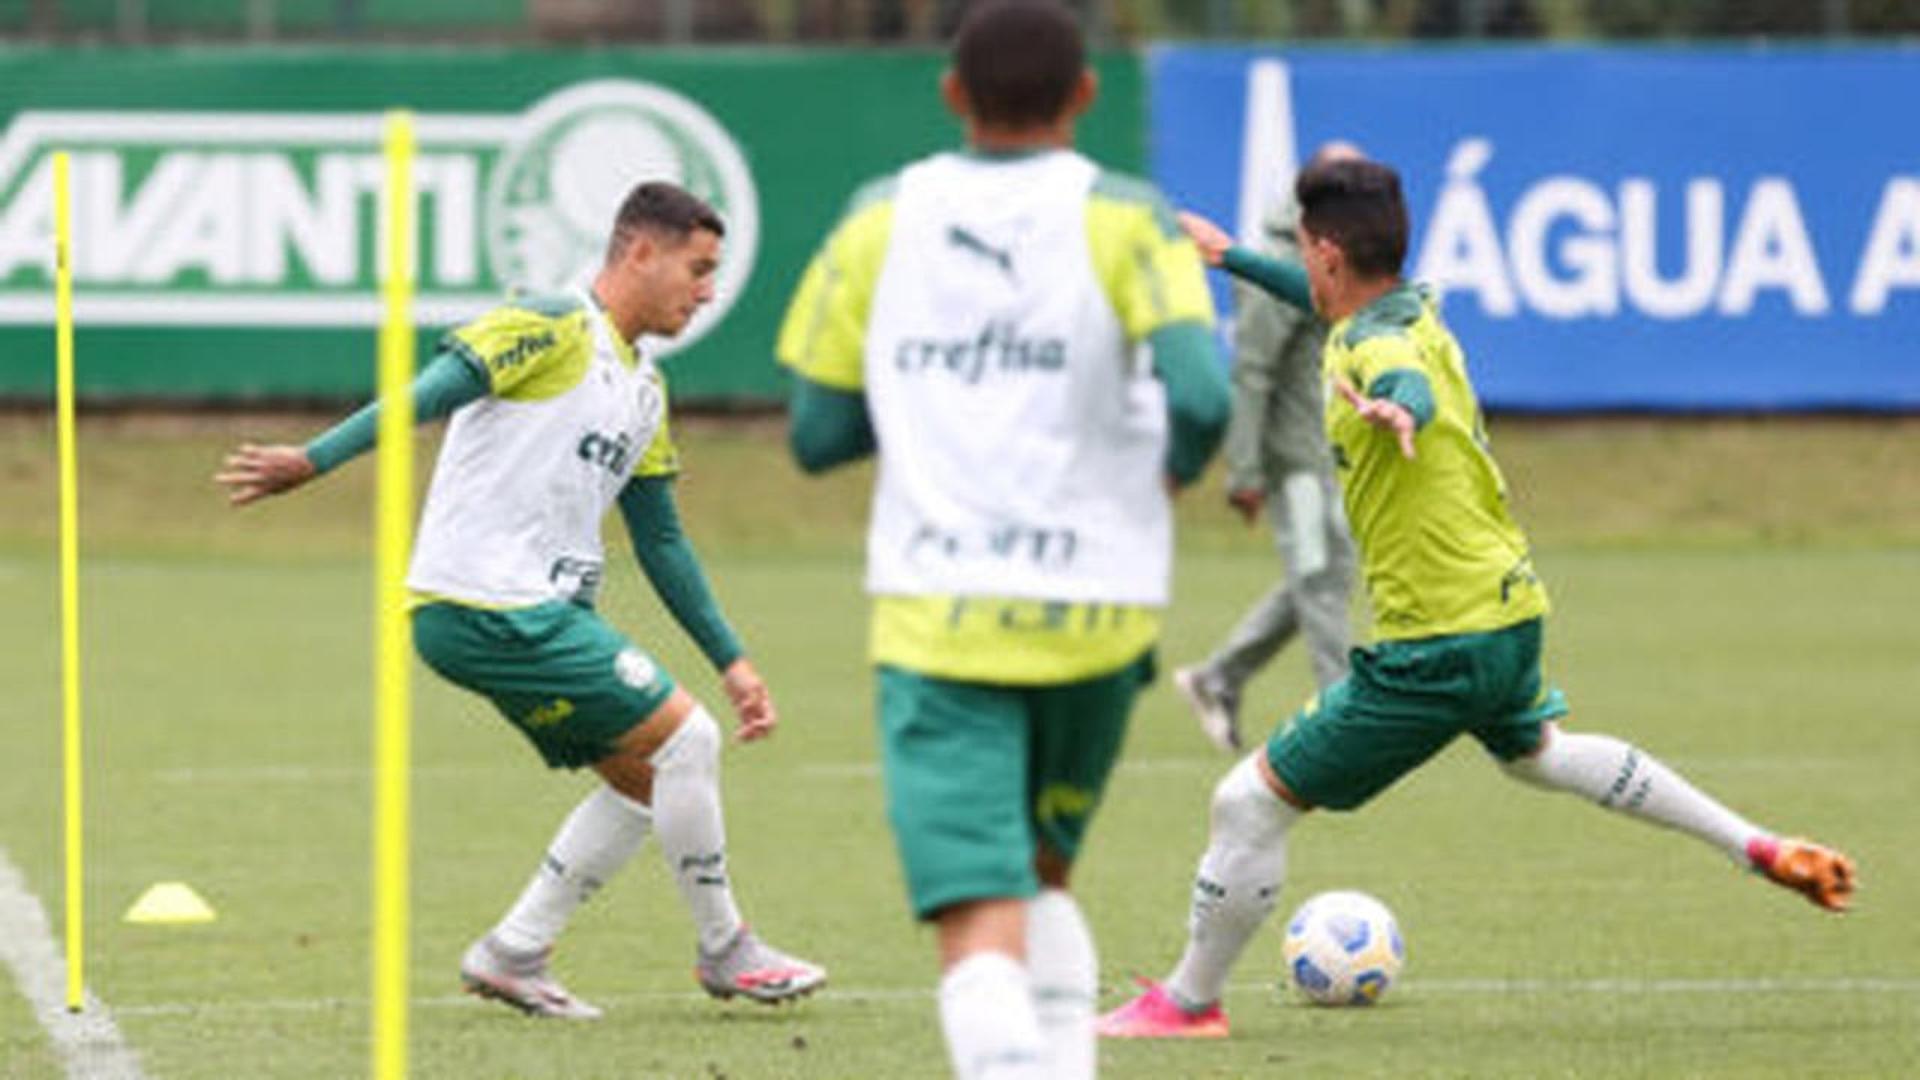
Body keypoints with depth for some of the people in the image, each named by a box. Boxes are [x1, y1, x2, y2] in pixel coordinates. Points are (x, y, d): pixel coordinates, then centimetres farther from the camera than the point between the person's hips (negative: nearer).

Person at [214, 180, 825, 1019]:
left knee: (644, 777, 10)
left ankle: (514, 954, 14)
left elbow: (660, 542, 26)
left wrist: (731, 661, 25)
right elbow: (432, 391, -19)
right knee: (683, 738, -9)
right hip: (488, 606, -10)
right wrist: (312, 461, -28)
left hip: (540, 612, 10)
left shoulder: (644, 392, 20)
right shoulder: (552, 328, -9)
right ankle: (725, 952, 5)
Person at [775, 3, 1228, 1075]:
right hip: (1094, 612, 1)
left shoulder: (881, 220, 5)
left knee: (981, 927, -9)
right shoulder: (1124, 220, -1)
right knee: (1044, 870, 26)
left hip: (934, 617, -1)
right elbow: (1203, 396, -15)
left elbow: (818, 434, 7)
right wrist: (1173, 466, 7)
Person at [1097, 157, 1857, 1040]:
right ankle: (1756, 847, 40)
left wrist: (1396, 413, -71)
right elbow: (1331, 304, 31)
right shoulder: (1409, 311, 7)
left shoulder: (1377, 347, -22)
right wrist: (1230, 257, 42)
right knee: (1535, 751, 38)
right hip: (1509, 609, 10)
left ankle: (1189, 1001, 8)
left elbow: (1413, 387, -48)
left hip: (1437, 649, -10)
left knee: (1250, 801, -3)